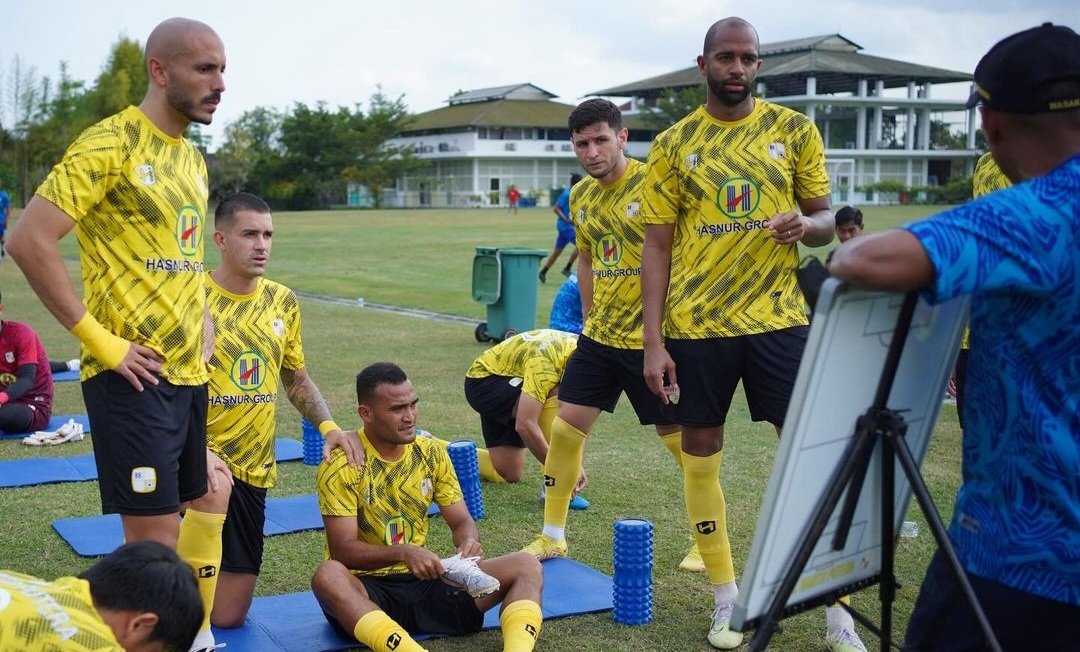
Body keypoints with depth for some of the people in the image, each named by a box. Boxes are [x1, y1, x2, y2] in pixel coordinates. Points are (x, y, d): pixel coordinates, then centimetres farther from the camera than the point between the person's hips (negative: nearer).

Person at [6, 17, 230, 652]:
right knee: (156, 537, -4)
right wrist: (98, 339, -18)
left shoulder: (193, 158, 14)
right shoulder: (111, 143, -11)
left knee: (206, 501, 16)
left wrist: (201, 318, 11)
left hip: (190, 374, 8)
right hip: (133, 376, -8)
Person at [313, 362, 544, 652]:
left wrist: (469, 540, -18)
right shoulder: (342, 465, -11)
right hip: (367, 588, -5)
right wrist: (403, 552, -34)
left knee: (526, 566, -12)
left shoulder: (431, 453, 4)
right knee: (328, 576, -39)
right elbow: (343, 550, -17)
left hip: (424, 580, 5)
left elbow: (461, 522, 7)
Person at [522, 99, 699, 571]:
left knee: (678, 436, 3)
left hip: (651, 337, -6)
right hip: (599, 336, 6)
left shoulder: (652, 184, -14)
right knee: (564, 425, 6)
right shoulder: (580, 197, 7)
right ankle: (552, 536, 21)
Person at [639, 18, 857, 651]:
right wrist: (654, 340, -3)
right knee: (702, 453, 7)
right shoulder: (673, 144, 3)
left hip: (779, 317, 0)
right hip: (696, 324, 1)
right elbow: (658, 246, 3)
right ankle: (727, 593, 24)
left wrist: (806, 225, -16)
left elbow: (826, 218, 9)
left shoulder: (795, 129, 3)